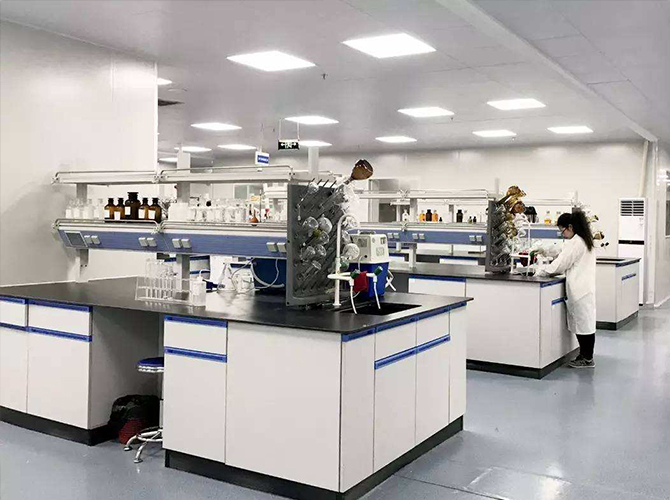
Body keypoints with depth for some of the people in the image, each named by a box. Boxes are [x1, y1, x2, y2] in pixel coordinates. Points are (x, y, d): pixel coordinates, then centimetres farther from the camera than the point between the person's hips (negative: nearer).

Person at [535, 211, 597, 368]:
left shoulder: (574, 243, -16)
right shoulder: (585, 240, 15)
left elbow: (560, 264, -14)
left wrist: (540, 272, -2)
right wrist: (552, 270, 13)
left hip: (580, 289, -10)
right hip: (585, 288, 10)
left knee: (583, 323, -2)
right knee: (584, 323, 13)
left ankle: (587, 359, 5)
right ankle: (585, 355, 18)